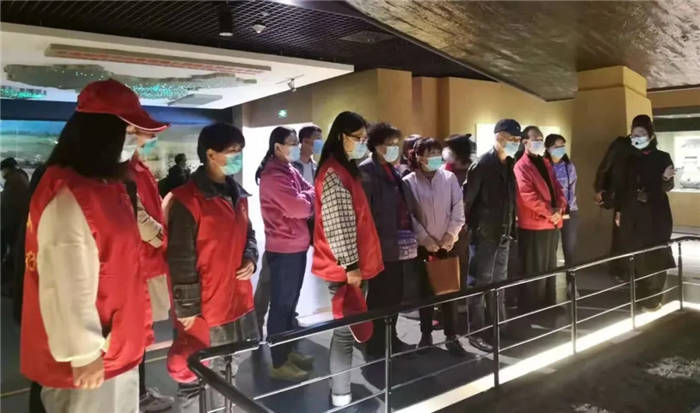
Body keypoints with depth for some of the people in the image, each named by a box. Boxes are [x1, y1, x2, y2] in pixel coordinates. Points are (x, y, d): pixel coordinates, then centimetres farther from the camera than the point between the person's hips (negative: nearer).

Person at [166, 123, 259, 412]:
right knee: (197, 383, 8)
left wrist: (251, 259, 2)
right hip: (204, 311, -7)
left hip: (240, 304, 8)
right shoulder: (187, 199, -15)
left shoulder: (238, 194, 9)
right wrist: (187, 309, -13)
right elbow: (180, 259, -15)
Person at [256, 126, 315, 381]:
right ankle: (279, 364, 11)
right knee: (281, 304, 0)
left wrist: (307, 198, -11)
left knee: (290, 302, 18)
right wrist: (310, 196, -4)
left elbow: (311, 194, 11)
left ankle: (287, 351, 31)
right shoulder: (273, 174, -17)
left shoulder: (290, 170, 12)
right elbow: (298, 207, -23)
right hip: (284, 249, -9)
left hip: (297, 245, 9)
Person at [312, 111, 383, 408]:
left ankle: (342, 388, 27)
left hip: (355, 265, 9)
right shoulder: (334, 174, -16)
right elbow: (338, 225, -21)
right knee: (346, 330, -1)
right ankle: (340, 396, 11)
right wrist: (351, 265, -19)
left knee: (349, 328, 15)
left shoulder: (346, 170, 15)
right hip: (345, 268, -9)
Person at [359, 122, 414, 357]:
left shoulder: (392, 170, 16)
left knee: (394, 295, 16)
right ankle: (376, 345, 16)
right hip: (380, 247, -8)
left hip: (397, 246, 8)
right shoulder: (366, 171, -10)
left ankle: (390, 339, 31)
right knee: (379, 297, 2)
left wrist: (408, 235, 12)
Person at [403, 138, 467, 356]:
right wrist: (425, 238, -13)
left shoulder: (450, 178, 2)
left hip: (447, 244, 1)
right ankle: (426, 335, 21)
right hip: (422, 245, -1)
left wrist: (450, 235, -8)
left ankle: (452, 336, 15)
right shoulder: (409, 182, -4)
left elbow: (458, 209, 1)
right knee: (425, 291, 8)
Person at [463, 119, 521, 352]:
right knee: (481, 283, 0)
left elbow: (511, 198, 14)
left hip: (504, 233, 8)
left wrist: (511, 228, 10)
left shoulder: (509, 164, 11)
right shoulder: (482, 164, -12)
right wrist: (467, 227, -11)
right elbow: (466, 198, -14)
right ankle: (477, 333, 10)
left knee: (499, 283, 16)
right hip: (484, 234, -8)